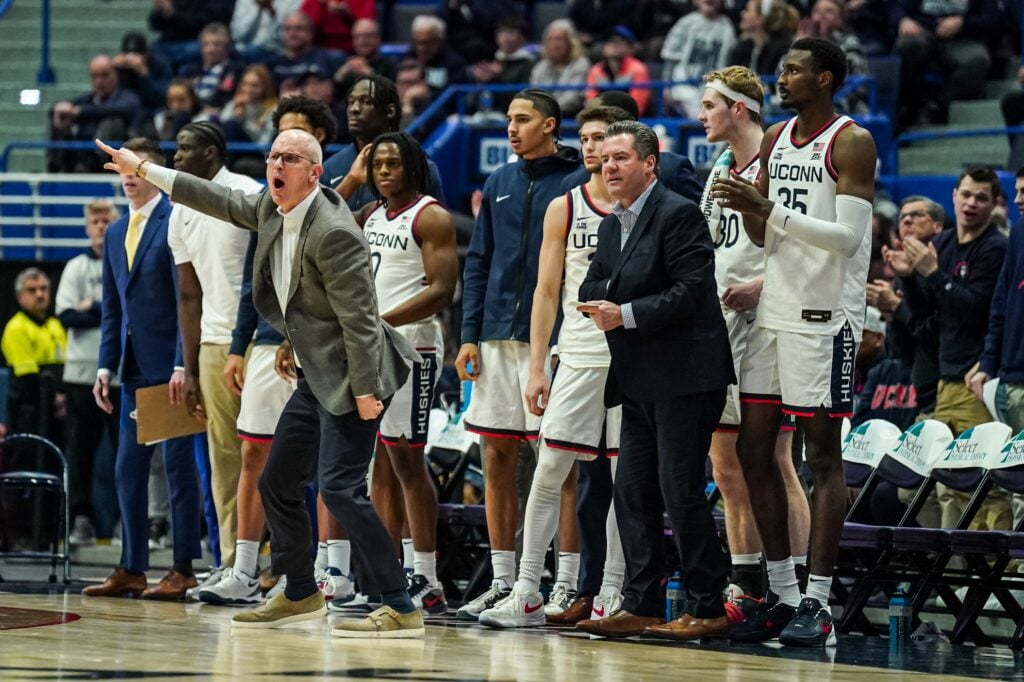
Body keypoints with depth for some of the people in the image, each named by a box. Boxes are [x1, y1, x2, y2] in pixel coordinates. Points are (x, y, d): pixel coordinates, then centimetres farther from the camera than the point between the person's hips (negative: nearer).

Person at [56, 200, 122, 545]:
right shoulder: (76, 267, 8)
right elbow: (67, 316, -2)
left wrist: (95, 307, -8)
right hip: (83, 371, 0)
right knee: (82, 448, 1)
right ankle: (82, 517, 4)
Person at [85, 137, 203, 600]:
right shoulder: (115, 233, 17)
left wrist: (182, 364, -18)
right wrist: (106, 365, 10)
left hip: (170, 366, -8)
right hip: (135, 369, 8)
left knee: (178, 466, -3)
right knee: (128, 468, 8)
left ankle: (184, 570, 1)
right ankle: (131, 568, 13)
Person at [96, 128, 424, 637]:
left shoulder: (333, 233, -22)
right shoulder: (273, 208, 5)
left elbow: (359, 317, -22)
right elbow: (226, 203, 22)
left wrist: (365, 391, -23)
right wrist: (144, 170, 24)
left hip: (348, 378, -10)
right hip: (315, 376, 10)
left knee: (339, 487, -19)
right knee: (277, 484, 16)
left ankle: (400, 610, -18)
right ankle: (300, 596, 32)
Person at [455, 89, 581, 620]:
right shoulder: (499, 184, 13)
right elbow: (478, 262, 15)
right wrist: (470, 334, 7)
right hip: (498, 337, 6)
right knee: (496, 459, 7)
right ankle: (503, 581, 13)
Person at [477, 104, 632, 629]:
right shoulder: (563, 208, 7)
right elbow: (547, 291, 7)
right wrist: (536, 367, 1)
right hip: (578, 356, 1)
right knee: (549, 472, -4)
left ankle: (612, 591, 9)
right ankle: (527, 593, -4)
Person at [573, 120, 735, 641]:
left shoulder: (678, 215, -10)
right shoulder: (612, 226, 18)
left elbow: (691, 291, -17)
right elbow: (590, 289, 17)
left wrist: (626, 315, -17)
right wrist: (600, 302, -6)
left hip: (683, 377, -9)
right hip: (639, 382, 9)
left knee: (680, 490, -10)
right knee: (633, 491, 8)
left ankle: (706, 608, -4)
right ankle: (641, 607, 12)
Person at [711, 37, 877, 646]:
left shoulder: (851, 143, -9)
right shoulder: (775, 140, 14)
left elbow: (847, 236, -17)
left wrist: (770, 209, -22)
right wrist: (750, 211, -4)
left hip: (825, 318, -8)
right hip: (775, 313, 8)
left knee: (823, 455, -5)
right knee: (754, 449, 8)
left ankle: (818, 602, -4)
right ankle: (782, 594, 15)